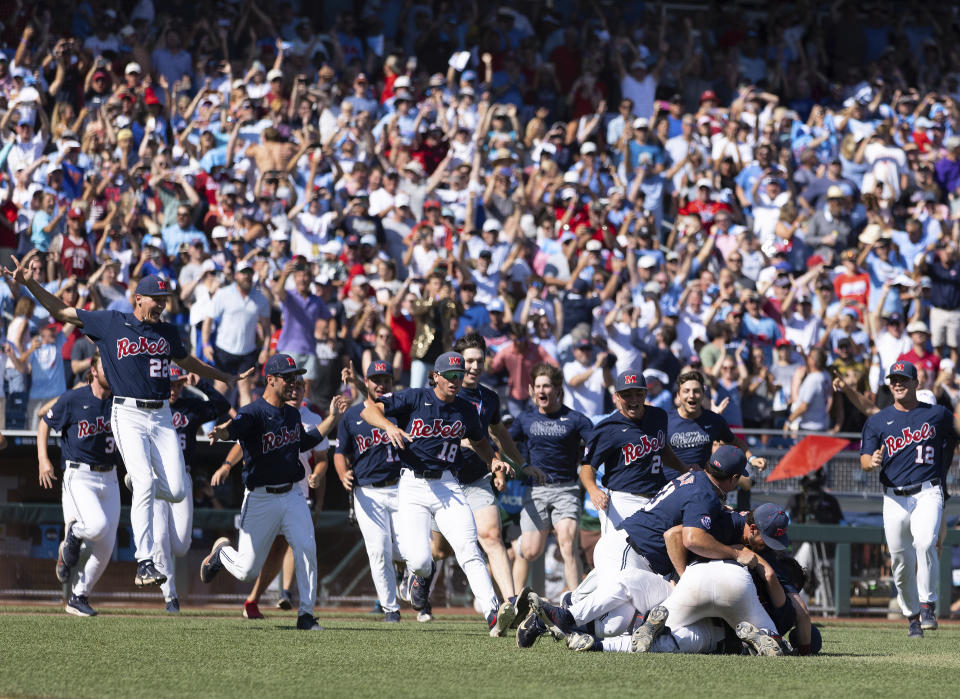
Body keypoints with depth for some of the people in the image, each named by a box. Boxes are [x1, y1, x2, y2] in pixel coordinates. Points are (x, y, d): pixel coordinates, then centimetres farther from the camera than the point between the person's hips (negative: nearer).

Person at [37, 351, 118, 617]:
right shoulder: (72, 400, -7)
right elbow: (45, 424, 5)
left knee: (105, 548, 1)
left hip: (109, 480, 5)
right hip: (79, 477, -5)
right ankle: (72, 536, 7)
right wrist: (43, 460, -6)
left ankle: (78, 597, 16)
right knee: (97, 525, -28)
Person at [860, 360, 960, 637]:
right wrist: (872, 462, -16)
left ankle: (928, 605, -19)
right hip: (894, 498, 2)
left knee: (925, 542, -27)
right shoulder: (877, 421, 11)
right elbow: (864, 460, 4)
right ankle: (912, 615, 19)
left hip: (927, 493, -2)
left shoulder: (937, 414, 10)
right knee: (901, 562, 2)